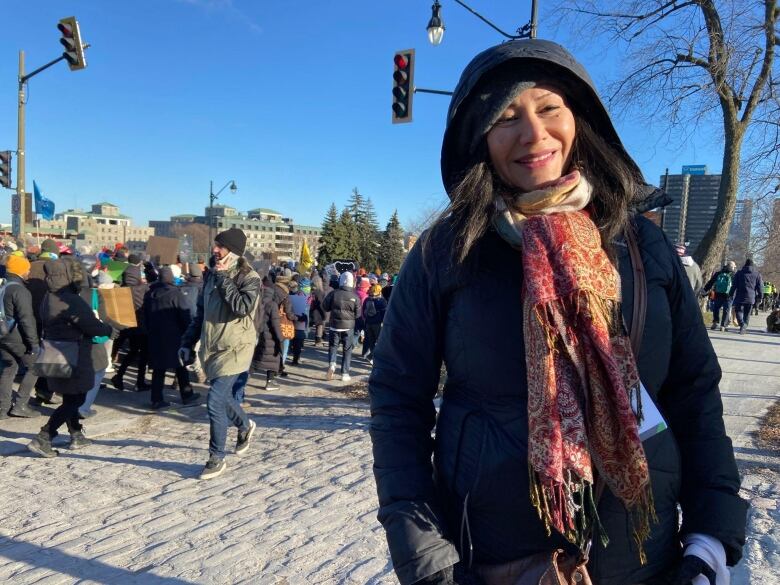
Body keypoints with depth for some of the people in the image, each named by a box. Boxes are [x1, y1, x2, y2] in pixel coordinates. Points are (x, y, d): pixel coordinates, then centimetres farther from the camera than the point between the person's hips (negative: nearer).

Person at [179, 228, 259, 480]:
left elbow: (242, 307, -30)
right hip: (211, 347, 7)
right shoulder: (211, 275, 8)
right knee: (223, 396, 19)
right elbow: (201, 313, 15)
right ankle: (245, 426, 47)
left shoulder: (249, 278, -12)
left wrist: (223, 278, -22)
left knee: (215, 401, -10)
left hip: (234, 348, -7)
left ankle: (217, 459, 6)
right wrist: (187, 343, 12)